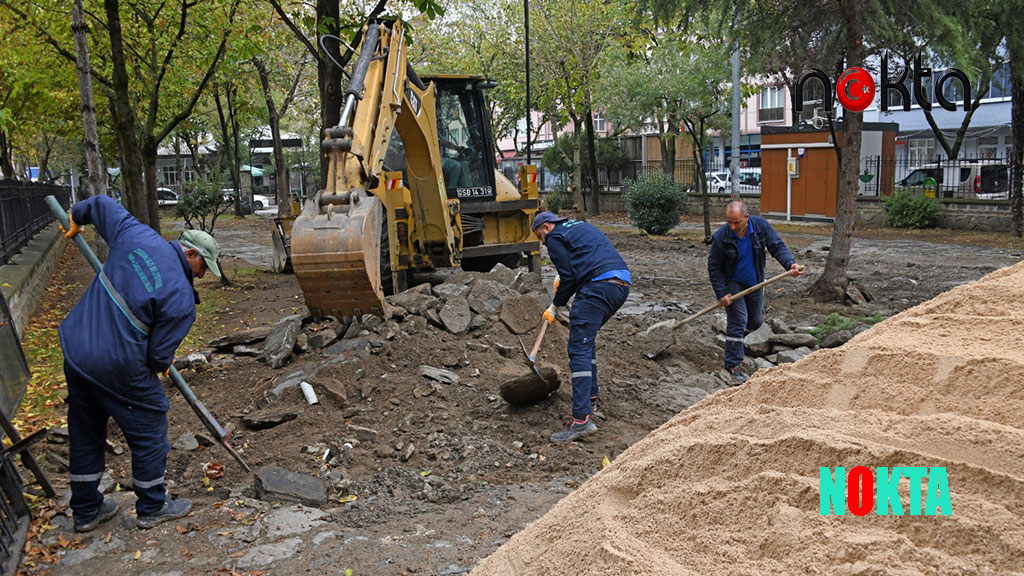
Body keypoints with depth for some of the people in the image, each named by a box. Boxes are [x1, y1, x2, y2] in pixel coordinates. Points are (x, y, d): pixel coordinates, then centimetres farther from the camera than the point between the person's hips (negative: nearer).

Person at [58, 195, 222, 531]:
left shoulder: (135, 235, -3)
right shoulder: (182, 299, -17)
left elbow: (103, 204, 12)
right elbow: (159, 355, -11)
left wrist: (76, 219, 33)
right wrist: (163, 365, 12)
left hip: (75, 349, 8)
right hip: (118, 367, -8)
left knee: (85, 433, 21)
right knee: (149, 431, 13)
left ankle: (86, 511, 37)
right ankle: (152, 508, 28)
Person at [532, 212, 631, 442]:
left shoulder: (555, 237, 4)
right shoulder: (579, 227, 30)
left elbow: (569, 276, -1)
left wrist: (554, 307, 9)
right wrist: (563, 278, 34)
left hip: (598, 287, -9)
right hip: (622, 284, 9)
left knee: (579, 349, -12)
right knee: (587, 337, 26)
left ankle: (582, 419, -20)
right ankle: (590, 394, 28)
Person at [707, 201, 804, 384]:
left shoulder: (761, 226, -15)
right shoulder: (721, 237, -23)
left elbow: (777, 247, -11)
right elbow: (714, 267, -15)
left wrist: (790, 264, -30)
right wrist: (721, 294, -19)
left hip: (755, 283, 4)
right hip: (732, 283, -4)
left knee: (756, 321, 13)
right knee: (738, 321, -9)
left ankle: (734, 337, 43)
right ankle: (733, 365, -1)